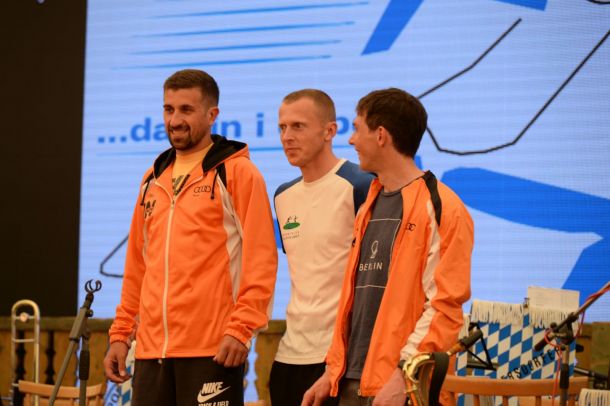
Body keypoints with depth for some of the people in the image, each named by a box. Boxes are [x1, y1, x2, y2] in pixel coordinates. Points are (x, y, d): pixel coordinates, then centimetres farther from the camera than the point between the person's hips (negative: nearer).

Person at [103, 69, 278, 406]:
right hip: (151, 349, 6)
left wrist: (241, 329, -17)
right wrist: (121, 333, 15)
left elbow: (260, 260, -9)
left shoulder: (238, 173, -2)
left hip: (212, 349, -6)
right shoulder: (154, 179, 17)